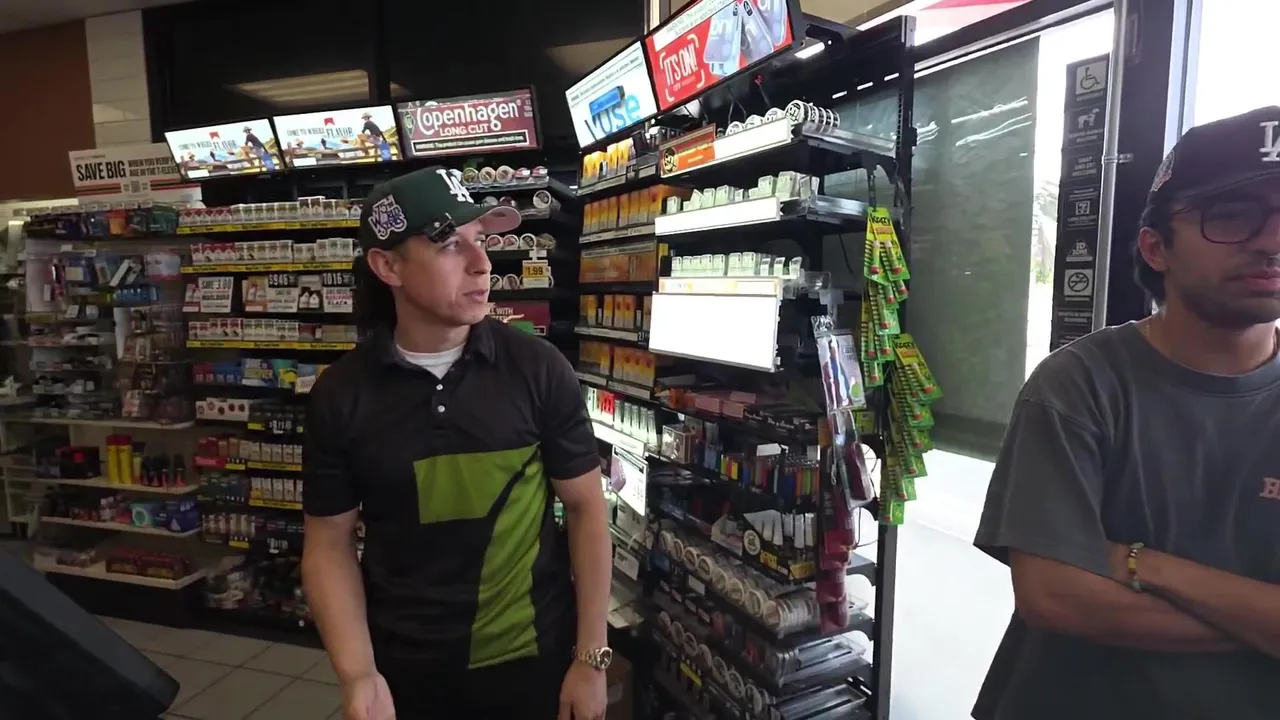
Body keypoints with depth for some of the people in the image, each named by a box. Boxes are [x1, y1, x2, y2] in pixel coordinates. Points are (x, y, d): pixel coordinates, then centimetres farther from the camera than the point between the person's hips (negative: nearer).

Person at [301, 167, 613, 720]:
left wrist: (591, 657, -7)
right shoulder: (340, 395, -8)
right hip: (403, 669, 1)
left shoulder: (539, 368, -12)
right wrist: (358, 675, -12)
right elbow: (329, 541, -1)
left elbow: (585, 508, -6)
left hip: (534, 657, -1)